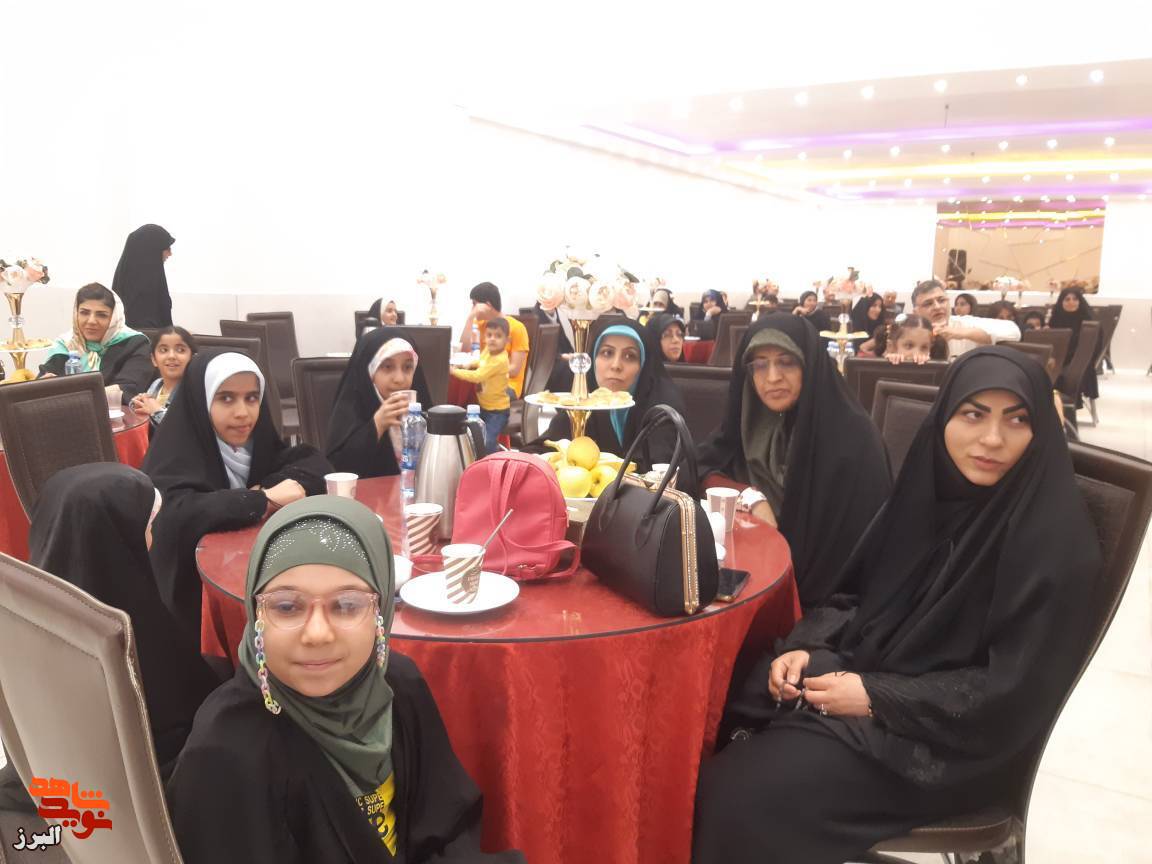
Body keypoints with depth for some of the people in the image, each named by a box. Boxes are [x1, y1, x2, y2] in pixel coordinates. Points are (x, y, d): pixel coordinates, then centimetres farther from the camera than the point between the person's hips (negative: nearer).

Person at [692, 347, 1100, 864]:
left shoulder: (1057, 541, -19)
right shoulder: (929, 490, 0)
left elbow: (1015, 693, -18)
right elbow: (857, 594, 8)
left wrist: (878, 698, -19)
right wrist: (805, 646, -10)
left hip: (953, 738, -6)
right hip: (866, 673, 6)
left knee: (745, 789, -20)